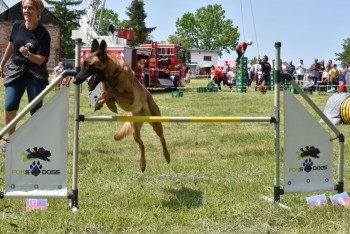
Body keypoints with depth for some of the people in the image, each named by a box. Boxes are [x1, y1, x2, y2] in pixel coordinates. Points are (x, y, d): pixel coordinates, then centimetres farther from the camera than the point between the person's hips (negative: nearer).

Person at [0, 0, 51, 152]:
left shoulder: (43, 34, -15)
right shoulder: (17, 26, -2)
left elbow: (40, 60, -15)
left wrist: (27, 54, -34)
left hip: (36, 73, -3)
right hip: (16, 69, 3)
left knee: (35, 109, -3)